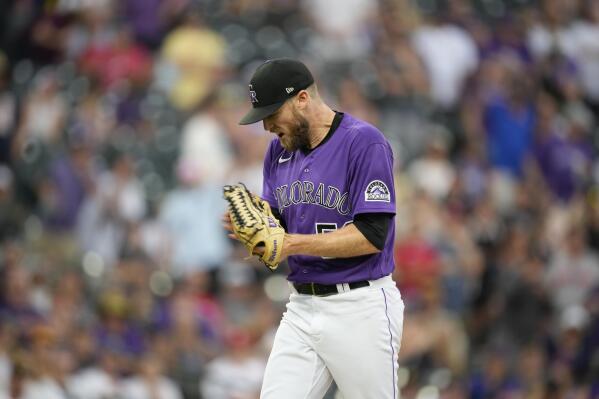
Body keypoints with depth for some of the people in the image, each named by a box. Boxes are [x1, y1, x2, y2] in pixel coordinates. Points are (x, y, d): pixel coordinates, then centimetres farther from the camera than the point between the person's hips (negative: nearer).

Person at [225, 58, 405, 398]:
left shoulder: (364, 141, -12)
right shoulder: (280, 150, 10)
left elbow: (372, 236, -18)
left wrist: (295, 243, -22)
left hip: (360, 309, -6)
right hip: (302, 307, 6)